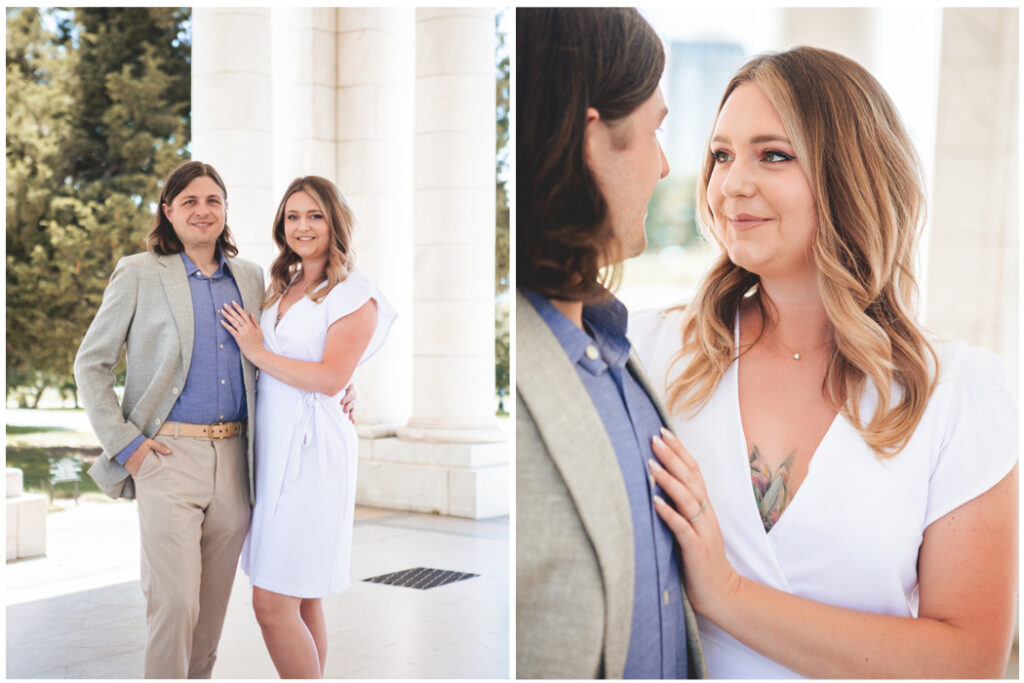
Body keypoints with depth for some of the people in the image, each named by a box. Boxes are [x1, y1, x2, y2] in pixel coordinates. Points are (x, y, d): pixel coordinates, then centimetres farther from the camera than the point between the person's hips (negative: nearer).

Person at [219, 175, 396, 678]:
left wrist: (258, 353, -7)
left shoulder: (354, 295, -6)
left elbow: (331, 378, -16)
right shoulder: (282, 290, 17)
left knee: (273, 604, -9)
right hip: (271, 448, 7)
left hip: (310, 452, -7)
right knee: (300, 600, 11)